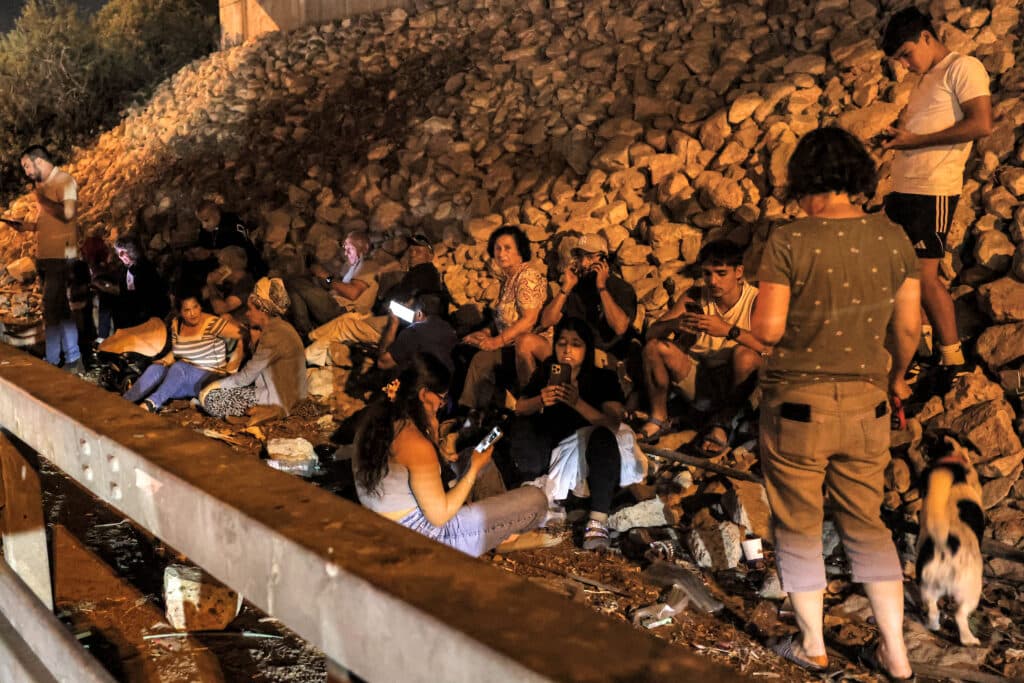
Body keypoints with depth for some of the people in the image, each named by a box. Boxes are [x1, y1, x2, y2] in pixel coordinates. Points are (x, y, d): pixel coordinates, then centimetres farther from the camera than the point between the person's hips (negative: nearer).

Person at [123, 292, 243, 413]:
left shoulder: (212, 324, -17)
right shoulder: (176, 324, 4)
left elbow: (244, 336, -20)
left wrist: (233, 365, -17)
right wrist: (165, 361, -5)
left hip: (209, 379, -6)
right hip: (183, 378, 6)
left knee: (179, 367, -33)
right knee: (155, 369, -20)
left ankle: (153, 403, -40)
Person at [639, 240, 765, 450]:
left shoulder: (755, 301, -14)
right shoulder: (694, 299, -4)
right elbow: (652, 332, -10)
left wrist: (728, 330, -42)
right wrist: (676, 324, -33)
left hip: (733, 381, -3)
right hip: (695, 375, 3)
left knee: (746, 355, -33)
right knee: (654, 347, -18)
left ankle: (722, 423, -14)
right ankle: (658, 417, 0)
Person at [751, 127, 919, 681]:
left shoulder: (789, 241, -16)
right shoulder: (894, 239, -3)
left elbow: (767, 328, -18)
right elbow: (909, 328, 2)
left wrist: (758, 314, 6)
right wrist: (896, 375, 21)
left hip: (797, 402, -4)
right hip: (866, 403, 4)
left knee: (798, 525, 13)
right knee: (866, 524, 19)